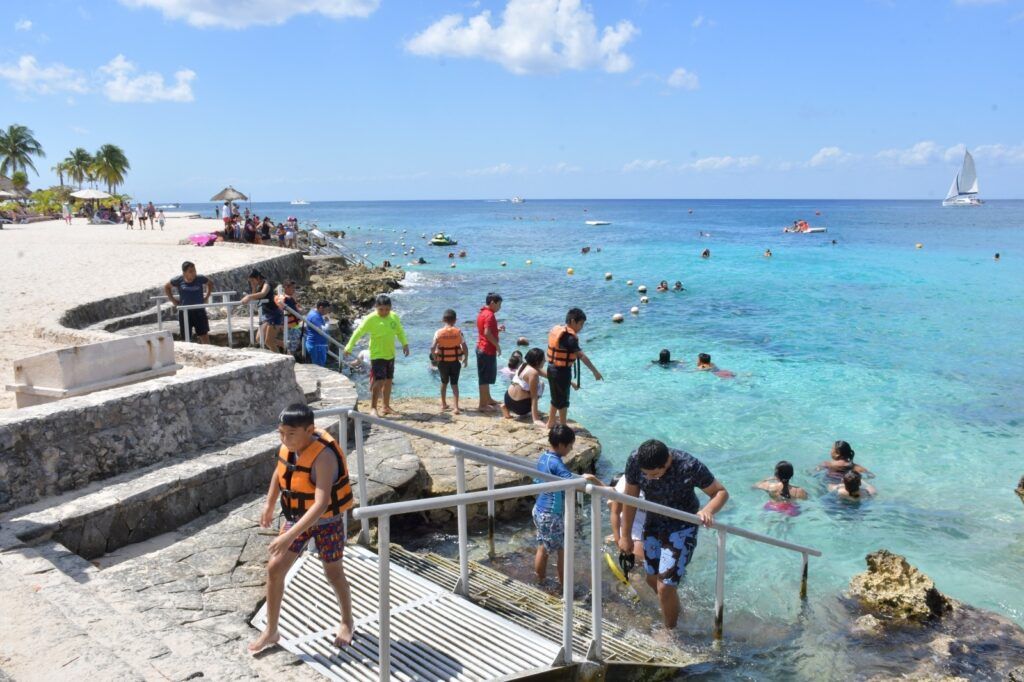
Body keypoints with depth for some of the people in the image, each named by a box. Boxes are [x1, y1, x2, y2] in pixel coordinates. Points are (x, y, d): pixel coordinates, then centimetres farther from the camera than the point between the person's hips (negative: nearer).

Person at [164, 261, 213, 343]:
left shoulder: (200, 279, -5)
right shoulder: (179, 280, -5)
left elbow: (210, 283, 16)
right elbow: (167, 287, 13)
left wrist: (207, 297, 8)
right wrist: (173, 300, 6)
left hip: (199, 311, 0)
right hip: (185, 312, 0)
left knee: (204, 335, 0)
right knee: (186, 338, 6)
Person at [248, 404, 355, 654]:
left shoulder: (323, 456, -34)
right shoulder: (289, 445, -13)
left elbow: (321, 504, -41)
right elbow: (280, 470, 11)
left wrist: (290, 536, -44)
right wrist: (269, 505, 16)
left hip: (328, 520, -6)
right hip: (297, 516, 6)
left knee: (334, 574, 10)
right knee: (274, 568, 3)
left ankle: (347, 622, 37)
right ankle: (271, 631, 21)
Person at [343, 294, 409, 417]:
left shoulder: (394, 317, 1)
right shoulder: (370, 319, -14)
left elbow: (400, 331, 16)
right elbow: (358, 333, -8)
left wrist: (405, 344, 3)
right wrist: (349, 348, -9)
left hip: (390, 355, 6)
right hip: (377, 355, -6)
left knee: (388, 381, 13)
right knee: (379, 381, -14)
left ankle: (386, 406, 26)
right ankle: (373, 408, -7)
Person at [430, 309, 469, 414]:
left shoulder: (438, 332, -7)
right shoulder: (458, 332, -7)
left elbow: (432, 348, -11)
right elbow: (465, 347, -9)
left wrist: (435, 357, 6)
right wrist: (466, 359, 4)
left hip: (443, 362, 1)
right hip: (455, 361, -1)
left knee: (444, 383, 19)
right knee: (454, 384, 5)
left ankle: (444, 405, 31)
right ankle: (456, 407, -5)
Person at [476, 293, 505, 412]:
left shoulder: (482, 313, 13)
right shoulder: (489, 315, -18)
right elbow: (487, 333, -27)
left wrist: (498, 329, 9)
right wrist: (497, 345, -17)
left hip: (481, 348, 10)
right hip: (488, 350, -10)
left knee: (486, 377, 20)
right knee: (485, 378, -4)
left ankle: (488, 399, 32)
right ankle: (482, 404, 0)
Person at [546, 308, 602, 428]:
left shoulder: (556, 329, 5)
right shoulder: (569, 337, -22)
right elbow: (581, 356, -25)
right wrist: (595, 372, -24)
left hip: (552, 368, 8)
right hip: (562, 371, -8)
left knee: (556, 398, 23)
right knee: (563, 400, 7)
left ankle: (551, 422, 36)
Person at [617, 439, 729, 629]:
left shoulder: (690, 466, -32)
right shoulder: (635, 460, -23)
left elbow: (721, 492, -18)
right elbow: (630, 498, -9)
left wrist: (708, 510, -39)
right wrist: (625, 536, -1)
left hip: (682, 528, -4)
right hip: (653, 524, 5)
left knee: (665, 586, -8)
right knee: (652, 579, 18)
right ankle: (673, 609, 48)